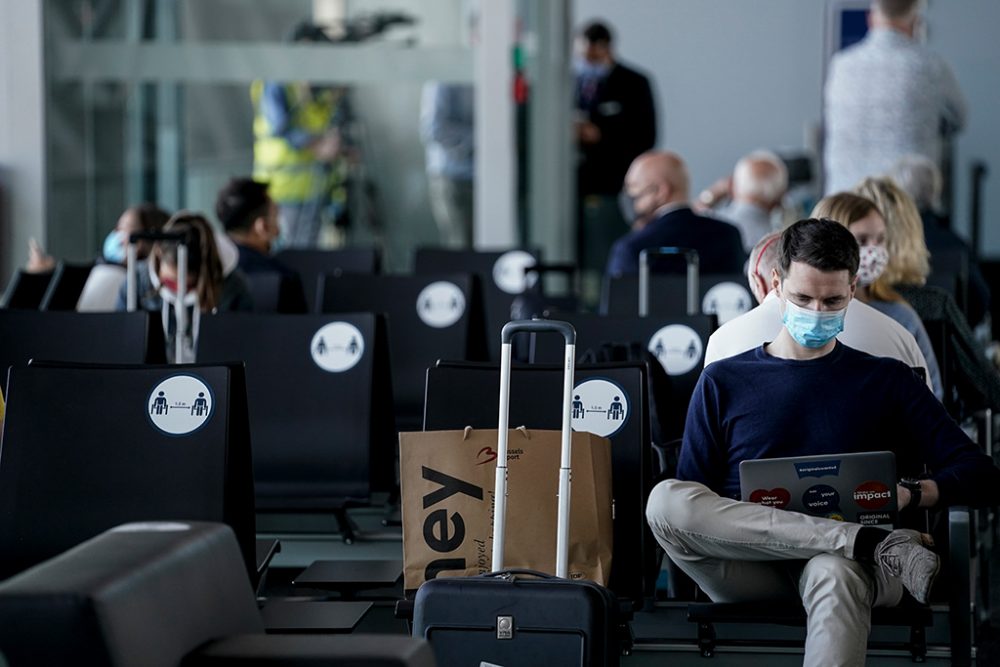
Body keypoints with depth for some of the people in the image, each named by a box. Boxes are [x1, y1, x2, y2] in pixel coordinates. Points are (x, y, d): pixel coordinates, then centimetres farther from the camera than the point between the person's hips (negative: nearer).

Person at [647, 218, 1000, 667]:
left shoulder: (886, 381, 18)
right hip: (749, 572, 2)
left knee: (834, 574, -40)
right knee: (663, 499, -29)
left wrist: (914, 495, -13)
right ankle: (877, 545, -29)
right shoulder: (722, 382, 19)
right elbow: (690, 507, 11)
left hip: (849, 567, -2)